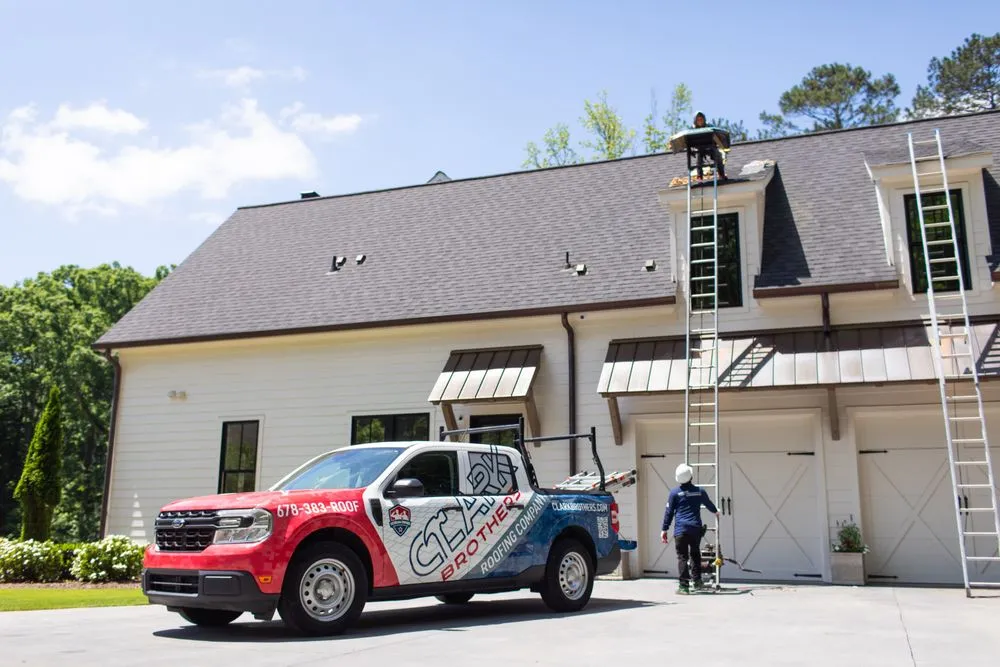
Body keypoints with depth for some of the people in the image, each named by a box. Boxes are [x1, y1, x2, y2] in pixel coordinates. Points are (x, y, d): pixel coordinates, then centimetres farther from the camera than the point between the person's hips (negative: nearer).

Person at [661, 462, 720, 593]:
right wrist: (715, 512, 49)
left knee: (682, 557, -1)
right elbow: (709, 504, 27)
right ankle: (697, 580, 20)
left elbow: (669, 512, 0)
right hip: (696, 529, 3)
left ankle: (683, 585, -5)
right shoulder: (700, 491, 7)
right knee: (695, 554, 20)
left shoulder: (675, 493, -2)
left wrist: (664, 530, 5)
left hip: (681, 530, -3)